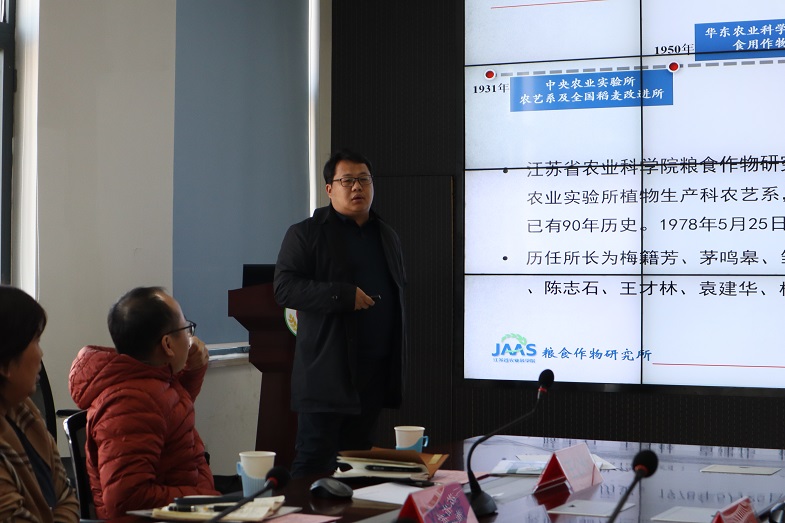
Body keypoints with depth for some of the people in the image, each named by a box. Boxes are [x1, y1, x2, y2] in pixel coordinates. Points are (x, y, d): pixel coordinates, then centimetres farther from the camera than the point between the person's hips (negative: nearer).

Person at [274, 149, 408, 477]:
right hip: (327, 374, -6)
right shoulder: (306, 234, -1)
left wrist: (399, 351, 15)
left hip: (375, 374, 6)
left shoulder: (387, 237, 19)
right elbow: (285, 288, -12)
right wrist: (344, 295, -20)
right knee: (314, 462, -5)